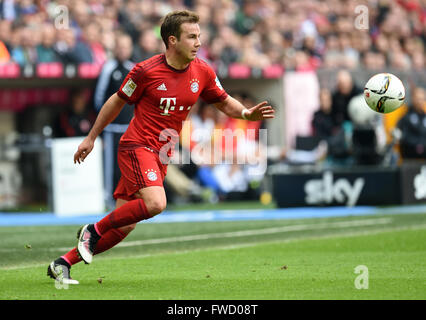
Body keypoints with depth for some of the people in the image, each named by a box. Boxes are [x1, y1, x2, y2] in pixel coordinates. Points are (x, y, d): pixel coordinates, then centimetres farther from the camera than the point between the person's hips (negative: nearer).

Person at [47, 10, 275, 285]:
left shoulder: (203, 73, 2)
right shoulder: (146, 71, -12)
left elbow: (224, 102, 15)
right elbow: (118, 102, 1)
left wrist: (247, 113, -7)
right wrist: (91, 138, 9)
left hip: (162, 156, 6)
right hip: (137, 146, -6)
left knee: (123, 226, 1)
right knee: (155, 203, -30)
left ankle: (62, 264, 11)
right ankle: (94, 230, -10)